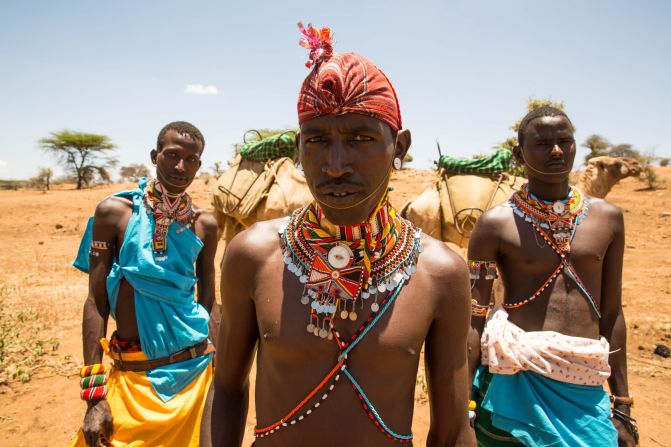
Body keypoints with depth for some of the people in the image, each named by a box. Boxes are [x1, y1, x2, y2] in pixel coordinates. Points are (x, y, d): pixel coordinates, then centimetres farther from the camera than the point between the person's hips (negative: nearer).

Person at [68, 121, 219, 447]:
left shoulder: (204, 224, 1)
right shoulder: (114, 212, -5)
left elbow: (209, 304, 8)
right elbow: (95, 302, -4)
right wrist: (94, 394, -7)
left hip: (195, 371, 2)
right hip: (130, 377, -1)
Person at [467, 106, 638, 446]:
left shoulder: (607, 217, 5)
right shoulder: (496, 223, -7)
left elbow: (611, 313, 10)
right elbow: (474, 319, -5)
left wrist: (622, 405, 11)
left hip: (587, 389, 4)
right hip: (516, 383, -3)